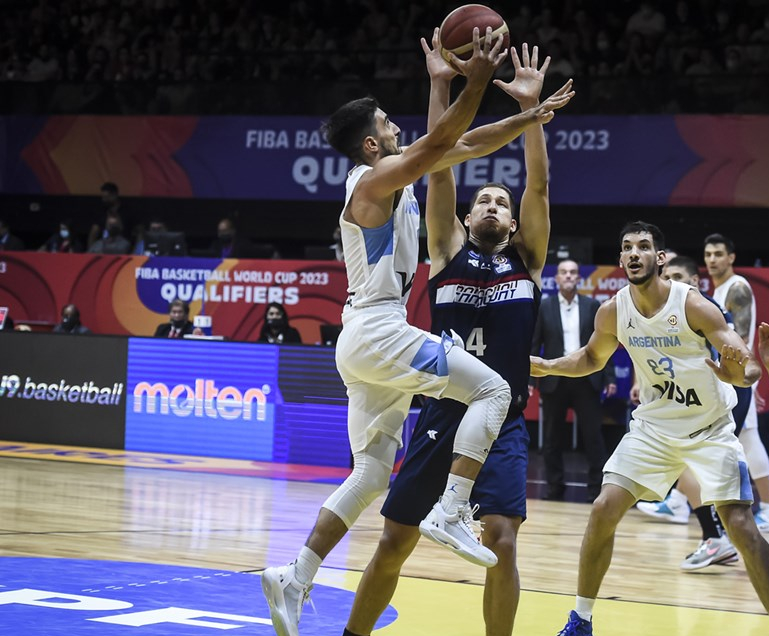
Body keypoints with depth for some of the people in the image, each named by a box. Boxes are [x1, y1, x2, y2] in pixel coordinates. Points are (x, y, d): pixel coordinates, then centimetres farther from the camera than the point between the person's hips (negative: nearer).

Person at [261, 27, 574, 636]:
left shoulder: (399, 172, 16)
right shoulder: (376, 178, -10)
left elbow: (468, 144, 20)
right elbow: (440, 141, -25)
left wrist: (530, 117, 14)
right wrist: (475, 83, -30)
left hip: (368, 341, 10)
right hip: (376, 331, -10)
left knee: (372, 472, 10)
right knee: (491, 388, -9)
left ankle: (296, 581, 6)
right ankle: (452, 512, -17)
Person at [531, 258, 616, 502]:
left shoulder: (592, 306, 4)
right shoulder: (544, 307, 2)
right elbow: (534, 345, 1)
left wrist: (609, 377, -1)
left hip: (586, 378, 0)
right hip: (554, 379, 0)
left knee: (593, 434, -1)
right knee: (553, 437, 6)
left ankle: (597, 487, 4)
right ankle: (555, 487, 14)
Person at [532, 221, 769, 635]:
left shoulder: (693, 305, -21)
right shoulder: (612, 312, -8)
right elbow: (592, 358, 14)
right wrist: (547, 367, -3)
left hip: (710, 429, -4)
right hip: (653, 426, 4)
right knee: (603, 511, -6)